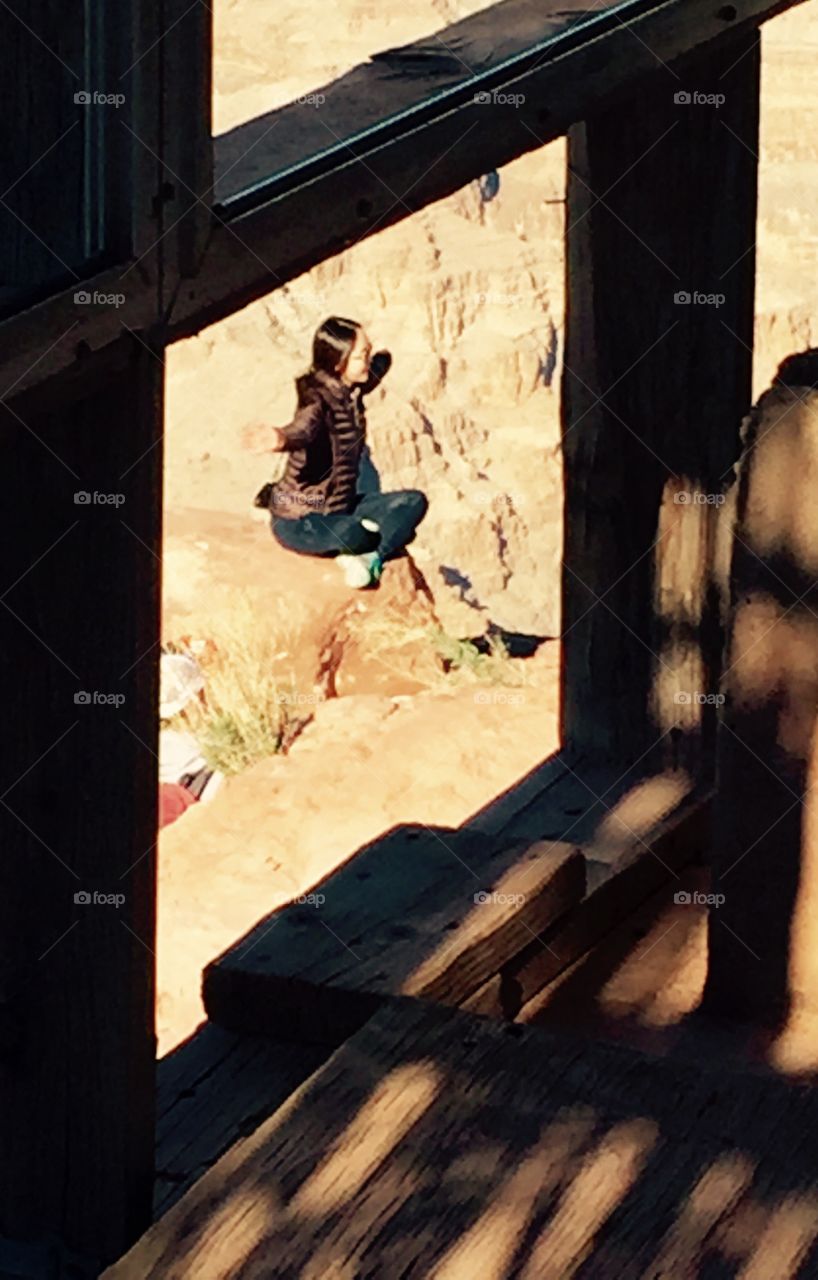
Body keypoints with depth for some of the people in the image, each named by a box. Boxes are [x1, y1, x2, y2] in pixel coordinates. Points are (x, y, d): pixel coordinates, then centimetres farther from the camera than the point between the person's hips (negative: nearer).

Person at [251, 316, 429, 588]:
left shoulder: (352, 390, 1)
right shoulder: (318, 399, -23)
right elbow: (305, 427, -49)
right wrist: (283, 439, -71)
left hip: (339, 506, 9)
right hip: (298, 520, -9)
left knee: (414, 502, -5)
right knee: (354, 535, -37)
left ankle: (370, 557, -20)